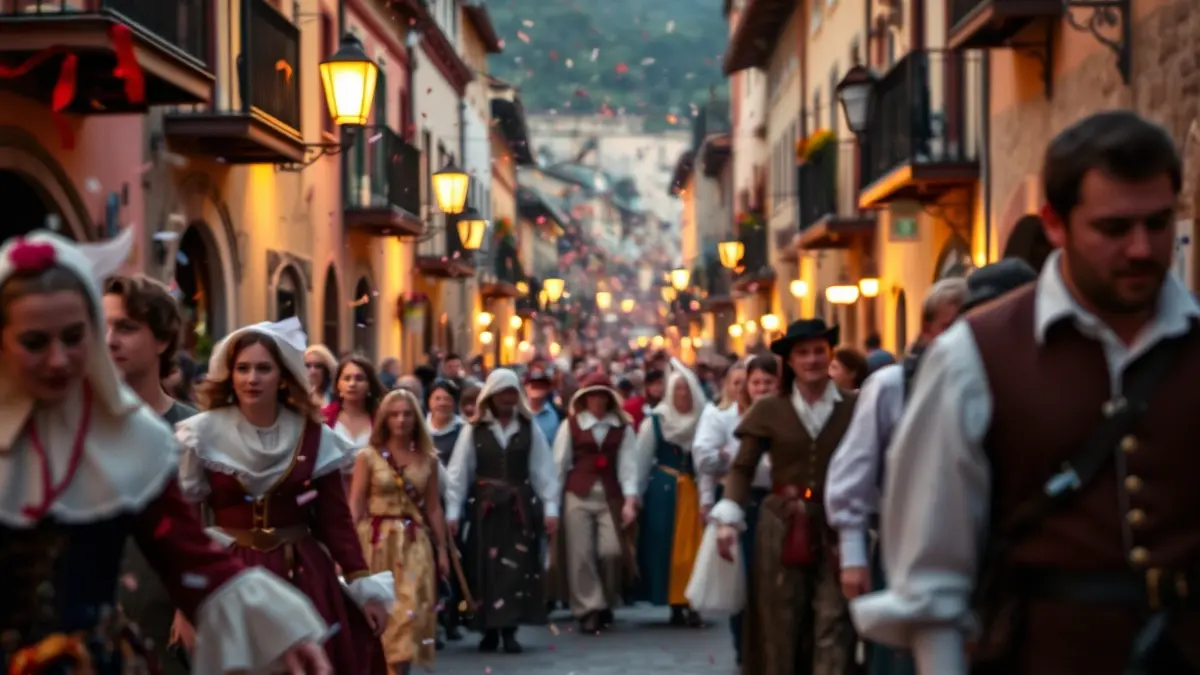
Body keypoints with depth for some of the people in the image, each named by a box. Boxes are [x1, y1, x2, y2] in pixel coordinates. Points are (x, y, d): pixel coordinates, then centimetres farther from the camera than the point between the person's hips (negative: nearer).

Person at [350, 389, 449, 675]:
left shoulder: (427, 459, 7)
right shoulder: (368, 457, -2)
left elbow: (434, 507, 10)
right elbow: (355, 507, -4)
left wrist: (442, 549, 8)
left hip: (414, 543, 2)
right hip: (377, 540, -2)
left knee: (410, 610, -5)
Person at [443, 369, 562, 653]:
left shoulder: (529, 428, 5)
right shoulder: (473, 429, 1)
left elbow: (544, 470, 4)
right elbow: (458, 472, 0)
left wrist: (550, 508, -2)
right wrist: (453, 511, -5)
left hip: (520, 506, 1)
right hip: (485, 506, 0)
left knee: (518, 567, -4)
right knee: (486, 567, 1)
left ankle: (509, 631, -2)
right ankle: (490, 630, 10)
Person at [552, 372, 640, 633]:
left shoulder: (622, 428, 6)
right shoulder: (570, 425, 4)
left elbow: (628, 465, 0)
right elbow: (559, 464, 4)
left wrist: (630, 500, -10)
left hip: (610, 496, 0)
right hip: (578, 495, 0)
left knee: (611, 551, -9)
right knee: (581, 554, -3)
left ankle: (607, 603, 16)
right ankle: (589, 610, 4)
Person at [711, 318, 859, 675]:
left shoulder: (853, 406, 0)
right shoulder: (769, 410, 3)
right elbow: (742, 467, 2)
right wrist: (728, 518, -9)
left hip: (835, 526, -1)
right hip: (783, 526, 1)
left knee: (834, 620, -7)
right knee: (780, 621, 6)